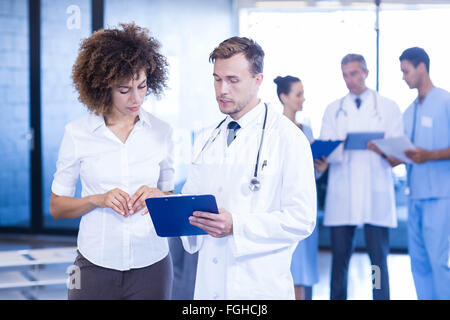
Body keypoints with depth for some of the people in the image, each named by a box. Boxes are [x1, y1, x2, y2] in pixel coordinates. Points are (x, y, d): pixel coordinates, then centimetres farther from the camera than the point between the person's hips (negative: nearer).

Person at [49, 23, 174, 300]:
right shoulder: (77, 134, -2)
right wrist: (98, 199, -15)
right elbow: (56, 207, 2)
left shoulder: (161, 132, 3)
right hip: (95, 266, -1)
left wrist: (158, 196, -10)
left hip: (152, 266, 1)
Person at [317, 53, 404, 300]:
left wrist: (383, 152, -19)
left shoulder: (388, 108, 10)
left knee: (378, 258, -3)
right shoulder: (333, 110, 16)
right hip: (341, 195, 2)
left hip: (376, 196, -1)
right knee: (339, 257, 1)